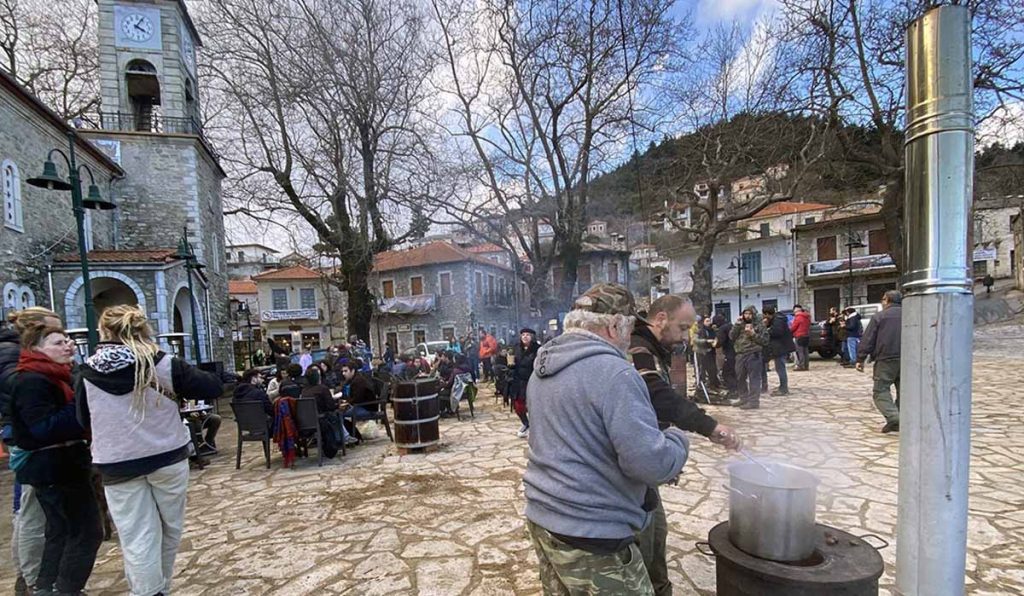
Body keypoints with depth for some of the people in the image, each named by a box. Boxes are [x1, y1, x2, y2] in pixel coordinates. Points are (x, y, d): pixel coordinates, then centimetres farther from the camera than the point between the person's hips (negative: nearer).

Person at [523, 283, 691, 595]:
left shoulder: (544, 368, 6)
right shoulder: (613, 373, -22)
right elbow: (652, 463, -25)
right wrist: (678, 440, -4)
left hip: (541, 518, 8)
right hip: (590, 536, -8)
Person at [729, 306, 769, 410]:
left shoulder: (759, 325, 0)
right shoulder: (740, 325, 16)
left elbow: (765, 340, -8)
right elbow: (731, 337, 5)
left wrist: (753, 334, -17)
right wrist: (737, 325, -4)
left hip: (754, 355, -6)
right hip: (740, 355, 7)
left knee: (754, 379, -7)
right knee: (740, 378, 14)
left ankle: (754, 401, -4)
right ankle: (744, 398, 27)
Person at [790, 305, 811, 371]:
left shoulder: (798, 317, -14)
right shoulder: (807, 317, 14)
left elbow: (793, 327, -11)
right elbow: (808, 326, 21)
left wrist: (790, 329, 10)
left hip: (799, 336, -9)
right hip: (806, 335, 9)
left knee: (800, 351, -7)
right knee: (805, 351, 11)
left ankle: (800, 366, -8)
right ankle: (806, 366, 14)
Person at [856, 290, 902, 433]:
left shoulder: (879, 317, -2)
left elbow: (868, 340, -5)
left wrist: (860, 359, -2)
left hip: (886, 359, -5)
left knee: (880, 390, -2)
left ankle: (893, 417, -19)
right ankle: (901, 422, 15)